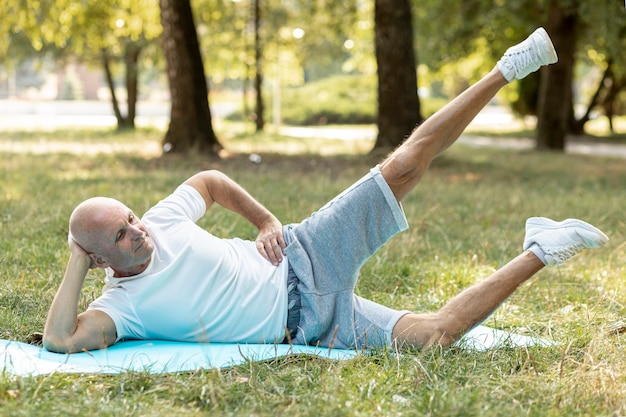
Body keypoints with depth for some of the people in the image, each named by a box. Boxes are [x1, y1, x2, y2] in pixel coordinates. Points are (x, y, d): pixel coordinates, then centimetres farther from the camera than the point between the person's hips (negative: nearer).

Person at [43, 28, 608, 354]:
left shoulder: (162, 221, 1)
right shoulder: (120, 307, -9)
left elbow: (210, 179, 19)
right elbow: (61, 339, -27)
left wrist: (268, 221, 10)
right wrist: (77, 266, -21)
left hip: (304, 257, 3)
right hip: (310, 325, -3)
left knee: (404, 164, -16)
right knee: (435, 334, -22)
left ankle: (509, 69, -4)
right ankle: (536, 257, -3)